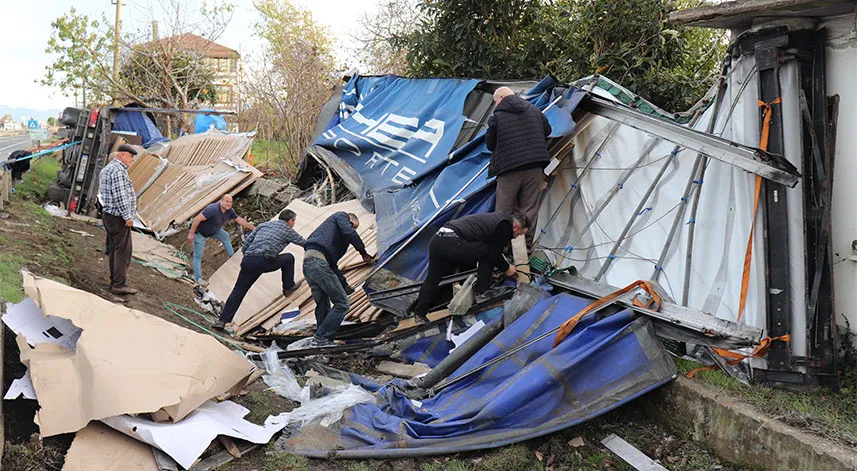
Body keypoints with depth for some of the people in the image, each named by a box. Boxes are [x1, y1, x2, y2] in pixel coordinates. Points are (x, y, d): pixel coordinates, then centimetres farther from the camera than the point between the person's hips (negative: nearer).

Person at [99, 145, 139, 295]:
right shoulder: (118, 170, -16)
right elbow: (120, 196, -22)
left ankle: (114, 282, 19)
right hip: (118, 217, -11)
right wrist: (128, 216, -18)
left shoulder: (107, 168, 19)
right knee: (123, 250, -8)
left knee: (114, 249, 14)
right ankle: (119, 284, -7)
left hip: (108, 215, 11)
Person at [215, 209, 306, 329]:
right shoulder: (287, 230, 14)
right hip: (265, 261, -5)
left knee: (238, 291, 11)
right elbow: (304, 243, 23)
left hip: (248, 261, 5)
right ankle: (288, 287, 30)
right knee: (289, 258, 20)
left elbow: (247, 240, 20)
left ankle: (223, 320, 8)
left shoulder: (264, 225, 27)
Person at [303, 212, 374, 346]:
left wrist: (344, 284, 27)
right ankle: (321, 337, -7)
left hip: (307, 264, 9)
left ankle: (323, 340, 17)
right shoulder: (341, 216, 14)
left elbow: (332, 264, 31)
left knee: (323, 306, 15)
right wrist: (363, 252, 4)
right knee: (342, 303, -6)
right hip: (318, 261, -9)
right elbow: (349, 233, -8)